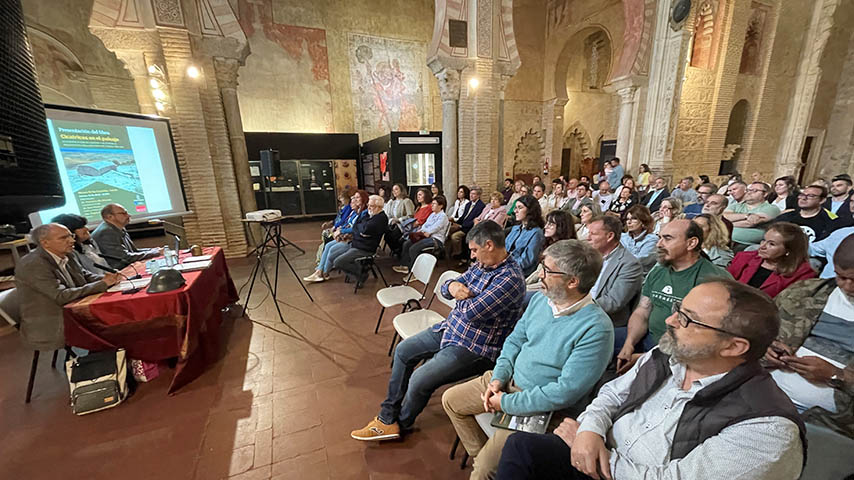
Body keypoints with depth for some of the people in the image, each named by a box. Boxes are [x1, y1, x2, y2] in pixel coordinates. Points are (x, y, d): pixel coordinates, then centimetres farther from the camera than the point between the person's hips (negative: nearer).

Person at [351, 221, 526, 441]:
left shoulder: (510, 278, -24)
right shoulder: (481, 264, 3)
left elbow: (472, 312, -29)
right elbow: (445, 288, 8)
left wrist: (462, 296, -8)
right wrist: (452, 286, -16)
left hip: (475, 347, -9)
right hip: (451, 327, 10)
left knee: (420, 380, -16)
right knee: (403, 350, 13)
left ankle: (401, 423, 19)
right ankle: (387, 417, 25)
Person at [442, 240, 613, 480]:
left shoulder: (596, 329, -25)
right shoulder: (540, 299, -4)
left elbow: (565, 392, -25)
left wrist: (507, 403, -19)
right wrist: (498, 378, -6)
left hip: (541, 406, -6)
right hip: (509, 380, 7)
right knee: (451, 399, 13)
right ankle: (478, 454, 27)